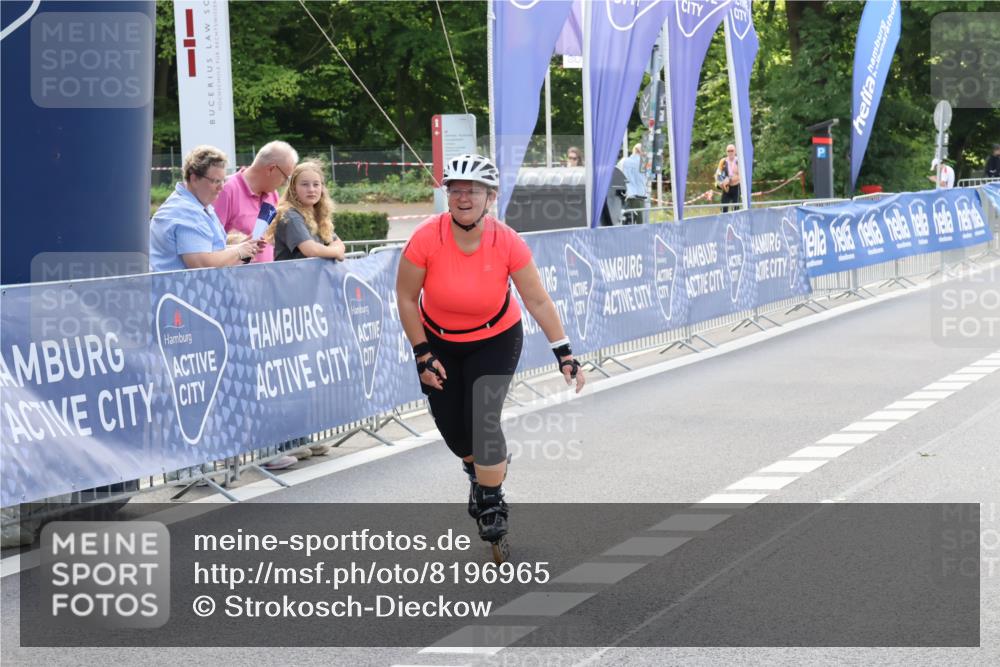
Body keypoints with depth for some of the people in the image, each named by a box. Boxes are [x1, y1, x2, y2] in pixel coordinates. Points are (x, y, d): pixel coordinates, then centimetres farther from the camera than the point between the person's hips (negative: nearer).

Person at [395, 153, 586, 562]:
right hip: (439, 342, 1)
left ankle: (492, 506, 4)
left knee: (483, 421, -16)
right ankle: (479, 470, 41)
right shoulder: (427, 238, -26)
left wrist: (564, 353, -18)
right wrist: (422, 355, -12)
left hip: (496, 341, -1)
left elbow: (538, 302, -15)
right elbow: (406, 298, -14)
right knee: (451, 427, 4)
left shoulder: (507, 243, -25)